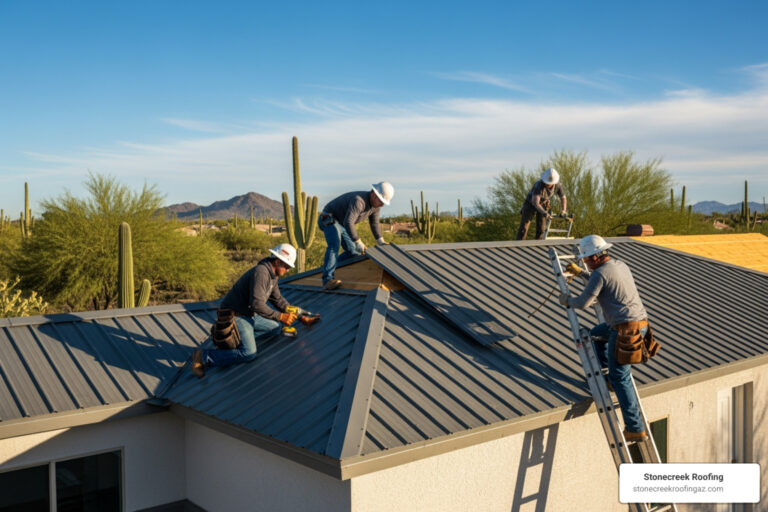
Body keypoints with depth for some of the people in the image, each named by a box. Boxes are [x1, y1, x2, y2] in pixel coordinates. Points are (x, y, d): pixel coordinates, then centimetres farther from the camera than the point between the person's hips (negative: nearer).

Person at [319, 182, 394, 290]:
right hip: (328, 219, -9)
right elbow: (348, 223, -42)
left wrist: (381, 242, 3)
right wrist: (358, 242, -40)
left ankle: (328, 266, 20)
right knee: (334, 245, -34)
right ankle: (328, 279, -37)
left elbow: (374, 223, 9)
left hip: (341, 224, 9)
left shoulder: (376, 204, -6)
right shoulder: (358, 200, -35)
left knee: (354, 253, 4)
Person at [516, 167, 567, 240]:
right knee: (524, 227, -9)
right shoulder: (539, 185, -38)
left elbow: (563, 198, -7)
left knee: (540, 228, -2)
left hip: (543, 204, 4)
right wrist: (544, 213, -58)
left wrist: (564, 211, -23)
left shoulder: (557, 185, -22)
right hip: (531, 203, -4)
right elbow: (535, 203, -46)